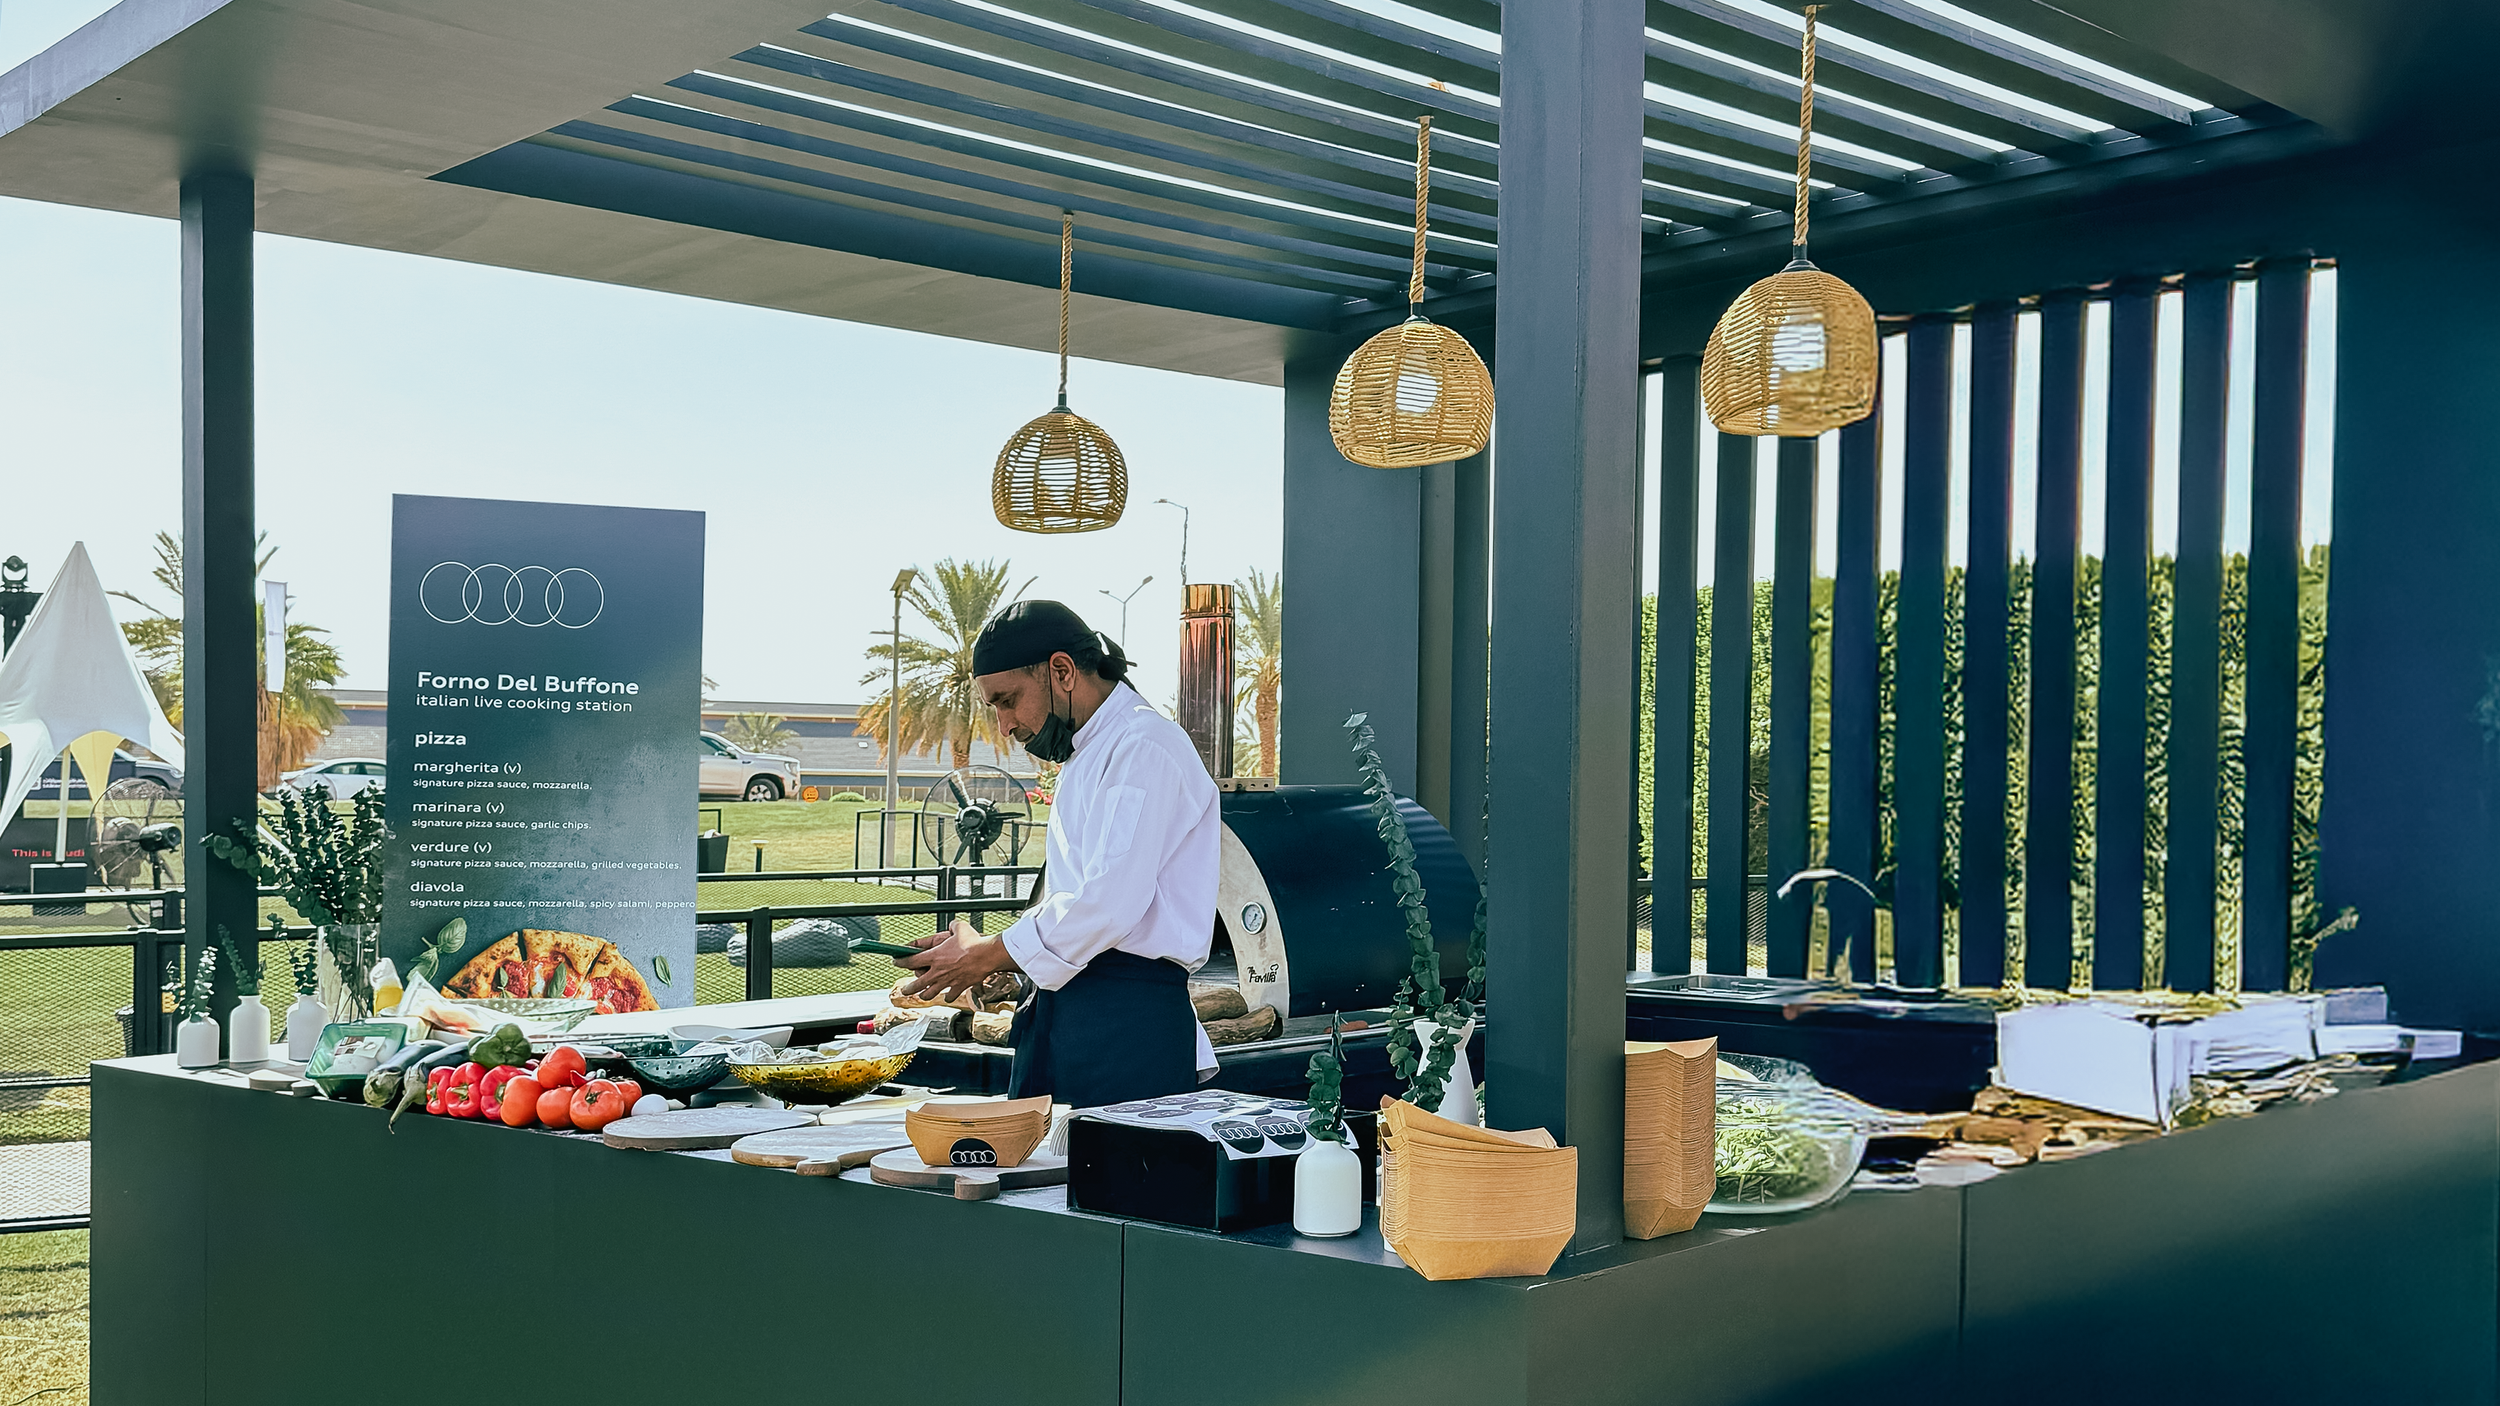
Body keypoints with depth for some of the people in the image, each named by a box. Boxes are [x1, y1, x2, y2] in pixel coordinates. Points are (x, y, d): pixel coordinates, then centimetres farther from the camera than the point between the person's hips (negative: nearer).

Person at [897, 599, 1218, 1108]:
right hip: (1065, 1008, 9)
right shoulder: (1085, 753, 21)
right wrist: (1011, 968, 8)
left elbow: (1111, 903, -21)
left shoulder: (1145, 747, -12)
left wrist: (988, 956, -10)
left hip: (1128, 1020, -9)